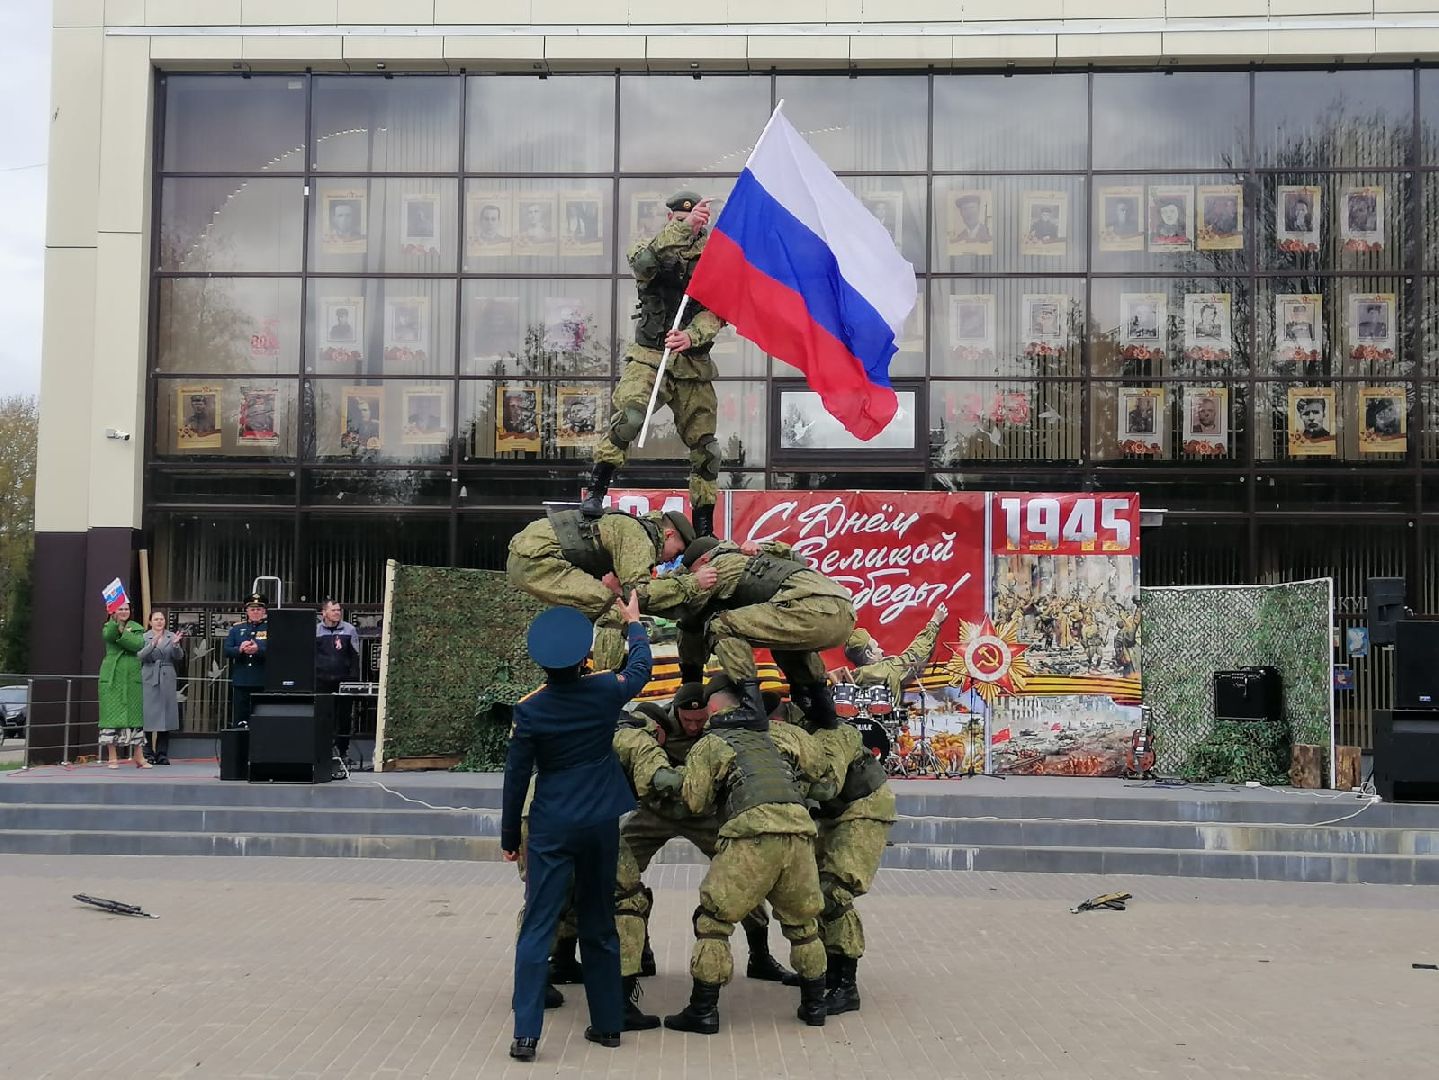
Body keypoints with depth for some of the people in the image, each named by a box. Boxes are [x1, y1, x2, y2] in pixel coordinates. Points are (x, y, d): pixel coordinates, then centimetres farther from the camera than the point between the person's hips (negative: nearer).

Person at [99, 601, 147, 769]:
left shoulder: (137, 628, 9)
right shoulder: (109, 627, 7)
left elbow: (138, 645, -11)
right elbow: (108, 636, -19)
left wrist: (122, 633, -19)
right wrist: (116, 621, -34)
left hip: (132, 678, 1)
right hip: (111, 678, -1)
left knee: (134, 715, 2)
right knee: (112, 715, -2)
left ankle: (138, 757, 5)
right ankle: (113, 758, 3)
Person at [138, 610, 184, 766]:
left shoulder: (172, 637, 10)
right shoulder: (144, 637, 5)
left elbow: (179, 656, 2)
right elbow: (140, 656, -9)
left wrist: (175, 645, -18)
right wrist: (152, 644, -24)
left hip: (167, 681, 2)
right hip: (149, 681, -2)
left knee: (165, 717, 2)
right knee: (147, 716, -3)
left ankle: (162, 754, 6)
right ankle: (148, 753, 3)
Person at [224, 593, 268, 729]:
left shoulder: (270, 629, 4)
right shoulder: (236, 629, 13)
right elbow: (227, 650, 5)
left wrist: (258, 650, -25)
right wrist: (240, 649, -16)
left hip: (262, 683, -2)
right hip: (240, 682, 2)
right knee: (239, 721, 3)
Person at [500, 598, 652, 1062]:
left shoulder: (530, 710, -11)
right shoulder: (605, 691, -5)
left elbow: (516, 777, -4)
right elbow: (640, 667, 18)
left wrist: (509, 837, 8)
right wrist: (633, 623, 34)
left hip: (551, 829, -3)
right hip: (601, 824, 3)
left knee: (537, 930, -1)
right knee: (599, 926, 15)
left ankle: (526, 1035, -8)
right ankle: (607, 1023, 21)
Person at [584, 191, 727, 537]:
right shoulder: (650, 248, 5)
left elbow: (716, 313, -5)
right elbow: (643, 263, -22)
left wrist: (691, 336, -26)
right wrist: (682, 229, -32)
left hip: (694, 363, 3)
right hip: (649, 357, -2)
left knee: (704, 444, 4)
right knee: (628, 416, -29)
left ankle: (704, 528, 16)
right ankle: (595, 494, -26)